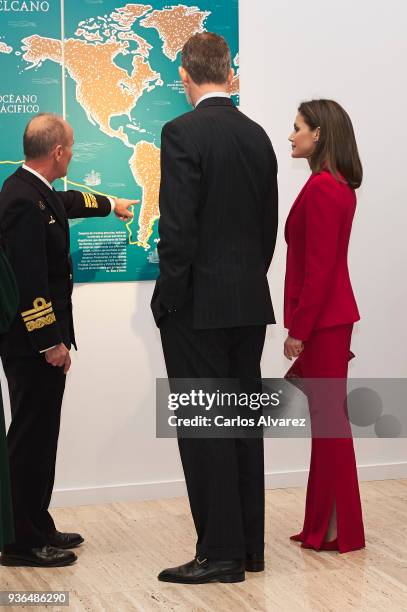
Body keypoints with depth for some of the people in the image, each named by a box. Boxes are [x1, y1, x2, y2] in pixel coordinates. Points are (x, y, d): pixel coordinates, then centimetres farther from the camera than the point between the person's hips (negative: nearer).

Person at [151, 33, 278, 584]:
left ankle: (220, 552, 4)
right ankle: (249, 546, 19)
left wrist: (167, 302, -9)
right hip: (250, 301, 7)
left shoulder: (183, 132, -12)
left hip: (199, 307, -7)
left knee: (205, 428, -1)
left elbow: (178, 228, -17)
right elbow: (269, 225, 12)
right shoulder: (258, 136, 9)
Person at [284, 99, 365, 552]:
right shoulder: (338, 185, 13)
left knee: (329, 420, -2)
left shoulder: (322, 187, -17)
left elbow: (318, 267, -20)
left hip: (322, 320, -10)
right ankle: (325, 525, 22)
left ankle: (338, 530, 8)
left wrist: (298, 330, -16)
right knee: (327, 419, 13)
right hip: (330, 317, 10)